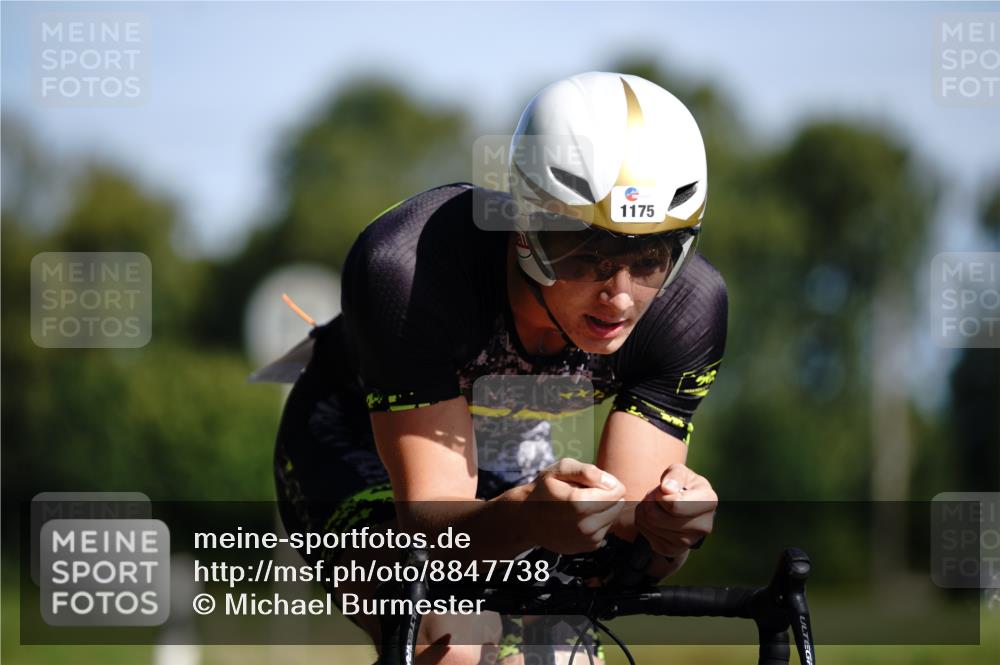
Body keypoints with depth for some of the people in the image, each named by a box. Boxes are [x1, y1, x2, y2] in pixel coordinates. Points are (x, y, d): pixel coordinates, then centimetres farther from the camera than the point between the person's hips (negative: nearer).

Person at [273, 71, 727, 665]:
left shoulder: (688, 306, -28)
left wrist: (665, 526, -50)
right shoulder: (410, 267, -39)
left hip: (512, 467, 5)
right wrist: (529, 519, -61)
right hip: (354, 445, -4)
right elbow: (432, 523, -39)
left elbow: (620, 538, -27)